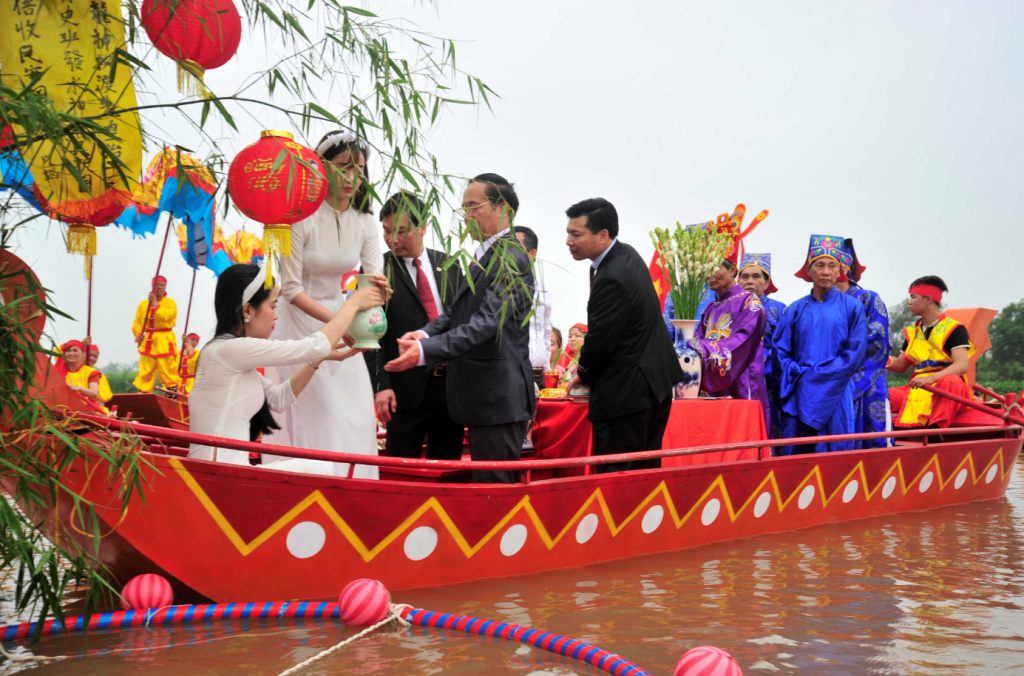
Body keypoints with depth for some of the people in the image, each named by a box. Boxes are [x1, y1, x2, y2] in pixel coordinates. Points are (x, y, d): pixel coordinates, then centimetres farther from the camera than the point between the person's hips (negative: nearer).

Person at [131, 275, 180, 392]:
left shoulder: (170, 302, 4)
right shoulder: (143, 304, 12)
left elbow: (165, 316, -16)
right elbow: (137, 323, 10)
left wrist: (155, 302, -10)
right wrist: (138, 334, -8)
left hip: (164, 342, -3)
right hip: (148, 342, 3)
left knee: (168, 371, -3)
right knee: (145, 372, 1)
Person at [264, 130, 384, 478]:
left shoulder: (364, 222, -1)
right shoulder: (302, 217, -17)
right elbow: (290, 288, -18)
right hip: (299, 324, -5)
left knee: (354, 416, 4)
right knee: (313, 419, -7)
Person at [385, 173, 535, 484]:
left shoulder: (512, 261, -15)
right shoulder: (485, 256, 18)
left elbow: (486, 323, -25)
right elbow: (457, 312, 15)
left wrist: (426, 351, -33)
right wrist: (426, 333, -6)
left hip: (499, 399, -10)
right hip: (486, 398, 10)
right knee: (487, 484, 17)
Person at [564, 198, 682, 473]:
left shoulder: (612, 279, -24)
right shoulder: (627, 254, 8)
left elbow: (599, 339, -18)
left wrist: (583, 374, 2)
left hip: (626, 393, -11)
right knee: (645, 473, 17)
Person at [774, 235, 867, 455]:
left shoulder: (852, 308, 5)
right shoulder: (795, 310, 12)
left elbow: (856, 353, -3)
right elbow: (780, 349, 9)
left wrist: (818, 375, -9)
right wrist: (799, 374, -8)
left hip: (835, 395, -2)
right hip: (799, 394, 2)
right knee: (792, 457, -2)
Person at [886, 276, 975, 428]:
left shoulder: (953, 328, -4)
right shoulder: (912, 332, 16)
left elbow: (962, 365, -18)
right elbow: (900, 366, 17)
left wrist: (931, 378, -33)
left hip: (948, 390, -5)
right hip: (918, 391, 5)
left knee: (950, 381, -40)